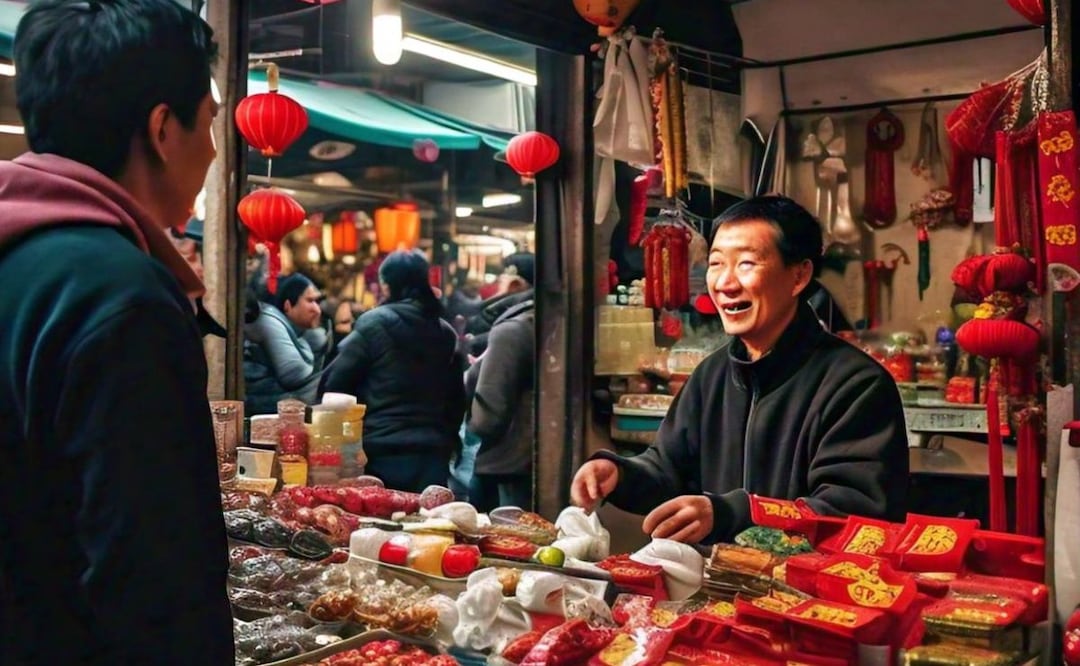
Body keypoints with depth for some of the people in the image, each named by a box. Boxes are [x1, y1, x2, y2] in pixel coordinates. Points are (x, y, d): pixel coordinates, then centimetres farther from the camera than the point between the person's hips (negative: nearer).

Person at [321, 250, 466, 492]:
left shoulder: (374, 324, -6)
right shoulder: (445, 333, 7)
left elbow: (335, 384, -5)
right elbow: (458, 399, 13)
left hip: (382, 453, -4)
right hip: (433, 454, 4)